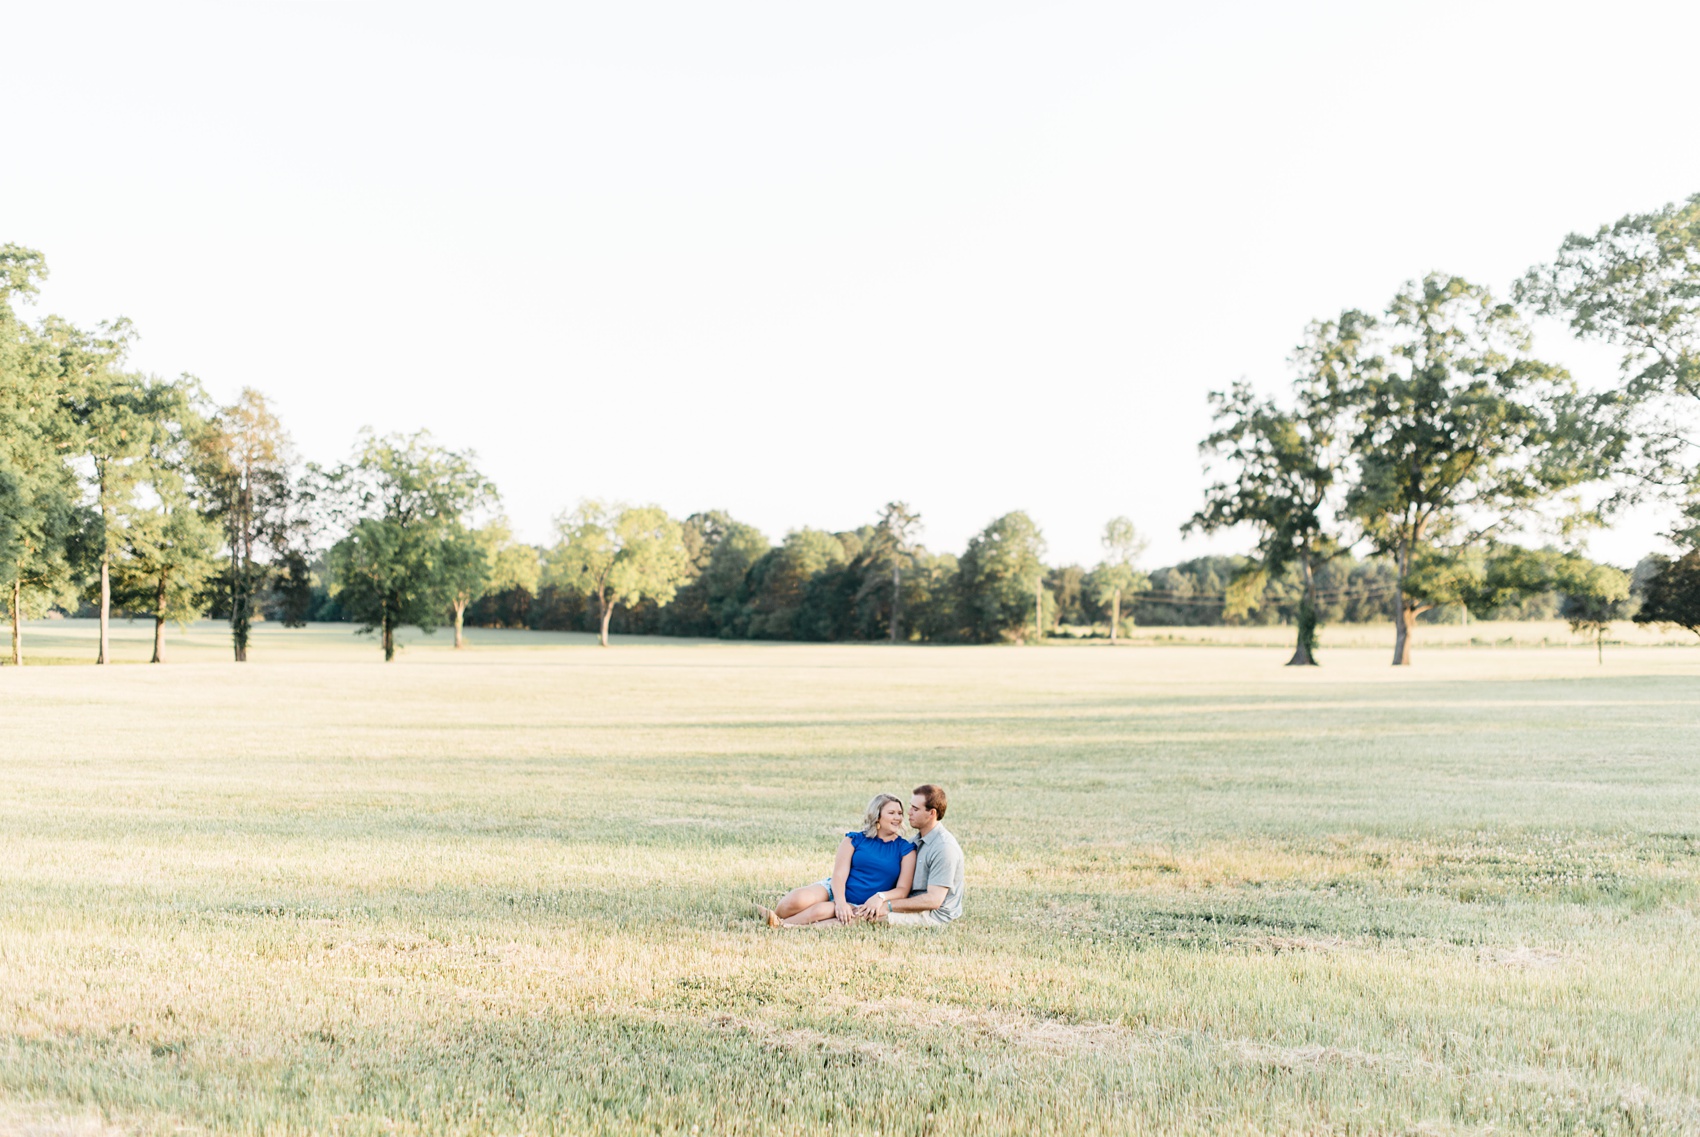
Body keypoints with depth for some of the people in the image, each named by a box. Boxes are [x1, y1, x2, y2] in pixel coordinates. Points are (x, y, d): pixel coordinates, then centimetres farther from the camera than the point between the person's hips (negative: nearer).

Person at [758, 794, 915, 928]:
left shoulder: (905, 849, 5)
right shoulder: (854, 839, 6)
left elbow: (903, 889, -1)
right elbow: (839, 875, -3)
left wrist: (880, 896, -21)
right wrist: (840, 901, -23)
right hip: (835, 891, 2)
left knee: (820, 910, -32)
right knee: (798, 900, -31)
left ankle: (780, 925, -21)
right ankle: (774, 918, -8)